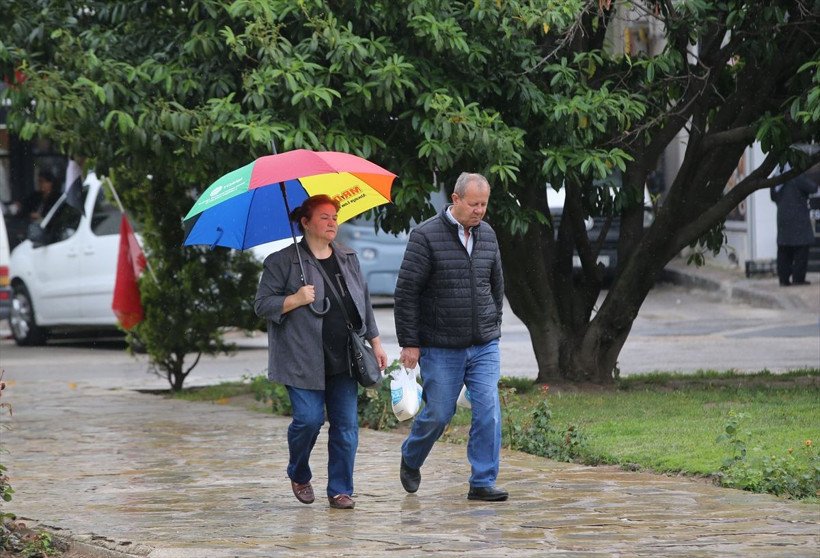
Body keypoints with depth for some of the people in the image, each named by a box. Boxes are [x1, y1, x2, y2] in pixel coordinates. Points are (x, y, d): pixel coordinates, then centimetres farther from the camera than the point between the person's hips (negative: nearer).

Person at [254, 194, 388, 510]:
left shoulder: (348, 259, 15)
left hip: (344, 362, 5)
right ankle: (299, 475, 17)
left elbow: (364, 303, 21)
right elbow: (262, 305, -3)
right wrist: (295, 300, -18)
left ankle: (340, 490, 9)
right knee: (308, 419, -11)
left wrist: (375, 343, 18)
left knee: (346, 425, 0)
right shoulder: (282, 262, -2)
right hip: (304, 362, -5)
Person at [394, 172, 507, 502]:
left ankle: (483, 483, -1)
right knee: (438, 413, 3)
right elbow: (406, 291, -9)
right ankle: (410, 460, 31)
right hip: (440, 348, -4)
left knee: (488, 411, -6)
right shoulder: (426, 236, -10)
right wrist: (409, 343, -11)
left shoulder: (487, 235, 8)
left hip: (484, 346, 4)